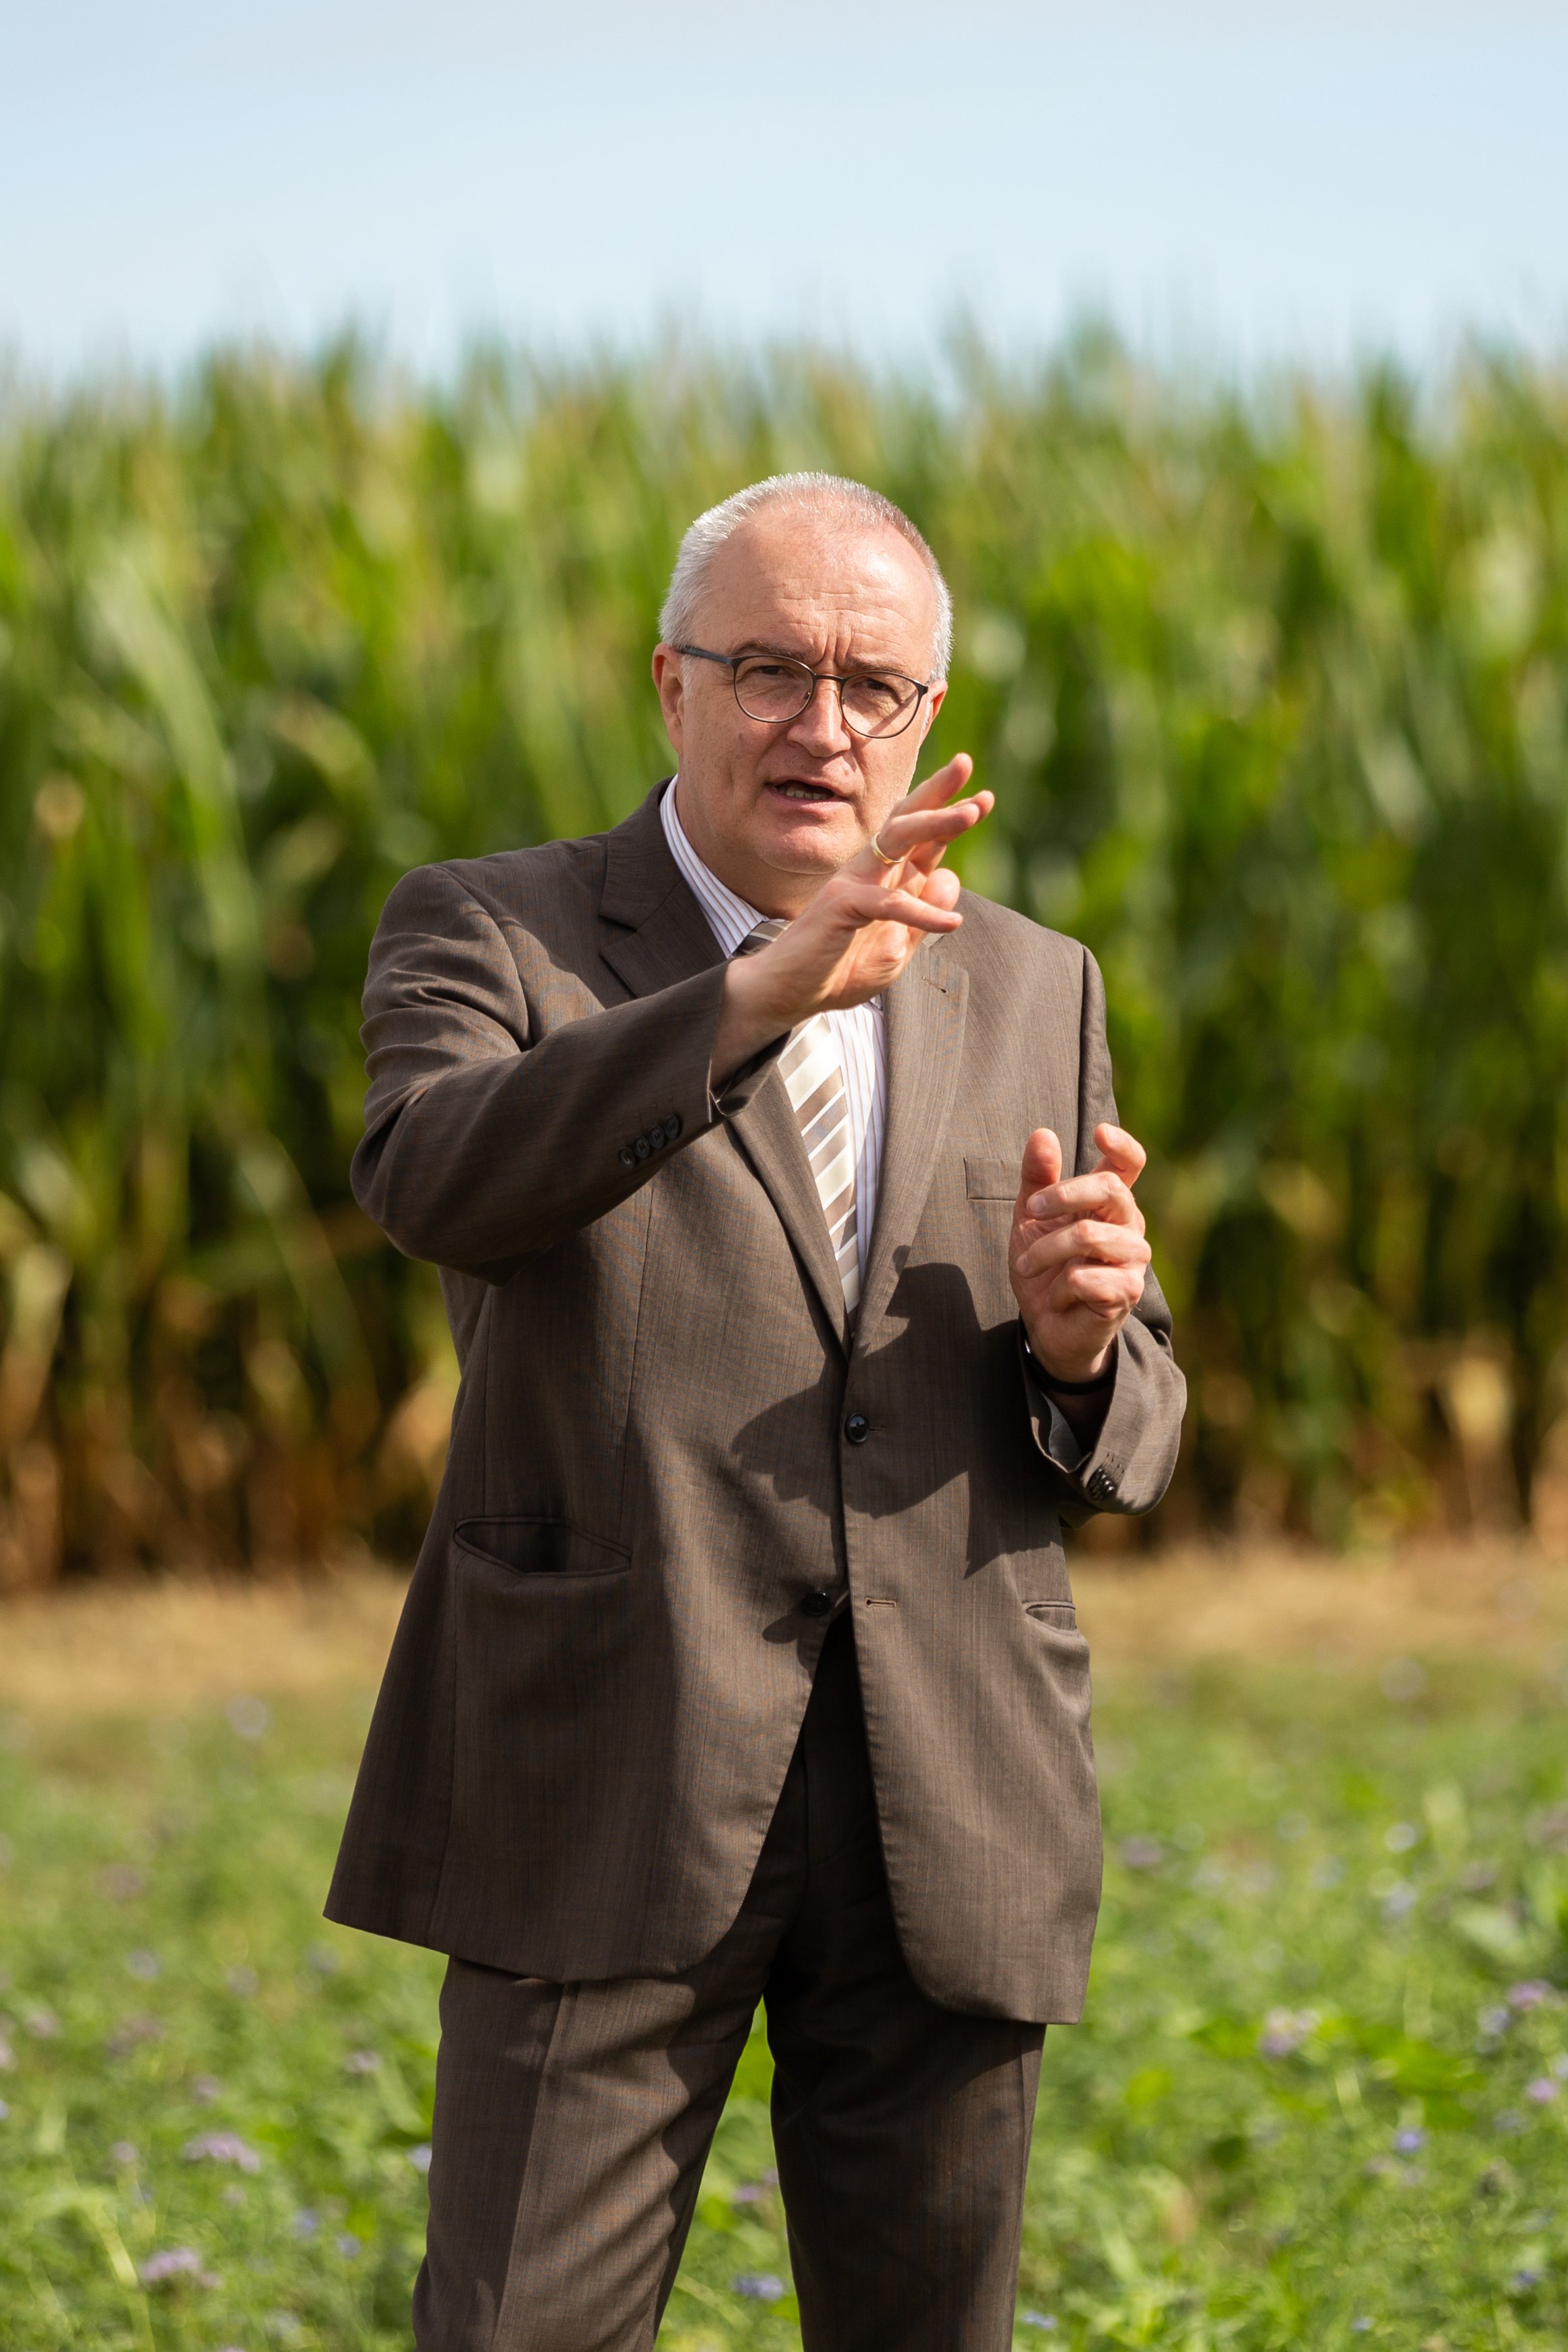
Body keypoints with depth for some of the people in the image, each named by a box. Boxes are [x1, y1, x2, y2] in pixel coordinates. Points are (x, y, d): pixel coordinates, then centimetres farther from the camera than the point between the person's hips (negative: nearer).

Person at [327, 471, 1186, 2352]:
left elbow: (1115, 1453, 15)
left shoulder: (1033, 993, 14)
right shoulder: (489, 936, 2)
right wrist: (761, 995, -34)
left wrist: (1077, 1339, -10)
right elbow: (430, 1176, -22)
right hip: (610, 1791, -4)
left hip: (950, 1815, 4)